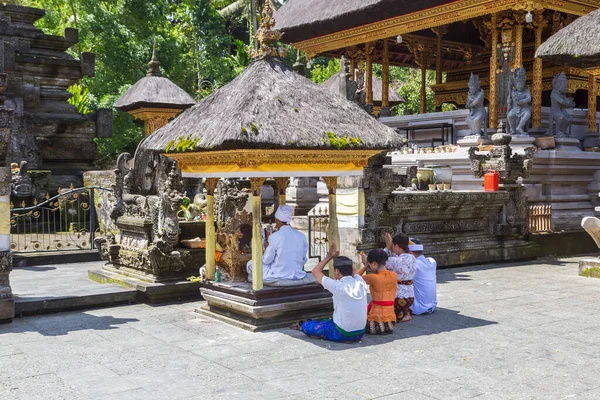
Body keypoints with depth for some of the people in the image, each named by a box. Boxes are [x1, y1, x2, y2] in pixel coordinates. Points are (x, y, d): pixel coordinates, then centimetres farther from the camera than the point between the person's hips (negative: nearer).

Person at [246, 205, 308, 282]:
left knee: (250, 263, 16)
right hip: (298, 275, 6)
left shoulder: (274, 237, -14)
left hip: (279, 276, -6)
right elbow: (304, 260, 6)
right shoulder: (302, 236, -1)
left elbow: (266, 260, -6)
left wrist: (267, 247, 12)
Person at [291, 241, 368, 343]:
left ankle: (302, 325, 43)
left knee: (307, 325, 15)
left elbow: (316, 271, -5)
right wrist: (337, 256, 19)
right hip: (360, 333, 6)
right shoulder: (360, 283, -5)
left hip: (342, 335, -6)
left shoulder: (338, 286, -21)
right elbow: (352, 270, 19)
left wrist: (330, 256, 3)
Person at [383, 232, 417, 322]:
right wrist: (390, 249, 9)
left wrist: (387, 247, -1)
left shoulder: (394, 261, -23)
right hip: (410, 297, 8)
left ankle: (401, 316, 0)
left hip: (398, 298, -8)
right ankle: (406, 312, 15)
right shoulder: (412, 258, 1)